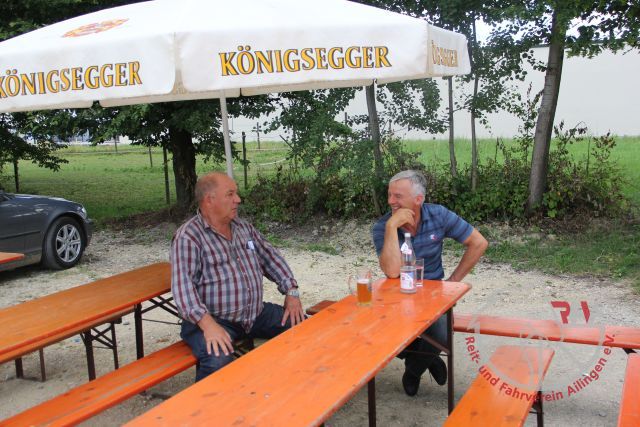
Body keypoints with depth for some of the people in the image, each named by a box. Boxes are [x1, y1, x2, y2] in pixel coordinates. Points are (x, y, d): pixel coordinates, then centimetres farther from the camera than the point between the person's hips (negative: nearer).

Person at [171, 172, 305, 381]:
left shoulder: (243, 227, 12)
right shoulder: (188, 237, -11)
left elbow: (271, 258, 18)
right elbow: (183, 285, -21)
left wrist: (291, 293, 5)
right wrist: (208, 324, -34)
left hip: (256, 314, 7)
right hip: (212, 320, -7)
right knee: (219, 362, -36)